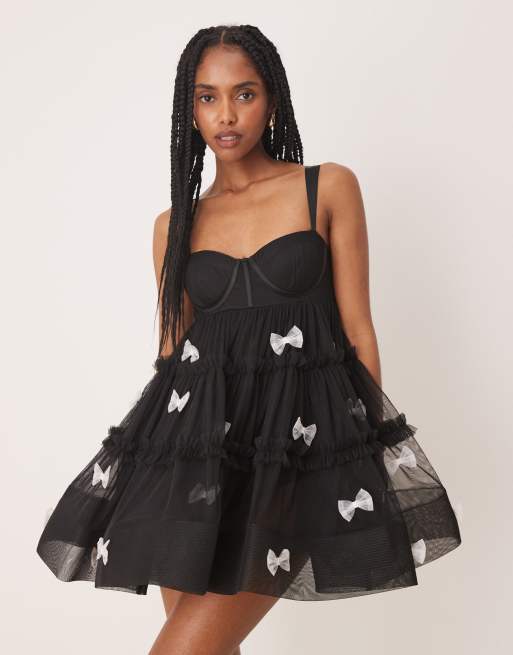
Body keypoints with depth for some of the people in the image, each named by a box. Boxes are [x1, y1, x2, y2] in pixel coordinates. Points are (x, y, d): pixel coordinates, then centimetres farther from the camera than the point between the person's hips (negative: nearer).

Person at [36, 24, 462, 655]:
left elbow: (358, 331, 2)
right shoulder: (175, 224, 12)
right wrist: (152, 460, 15)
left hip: (297, 437, -3)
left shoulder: (329, 187, 4)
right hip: (196, 439, 4)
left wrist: (373, 455, 0)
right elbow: (171, 347, 15)